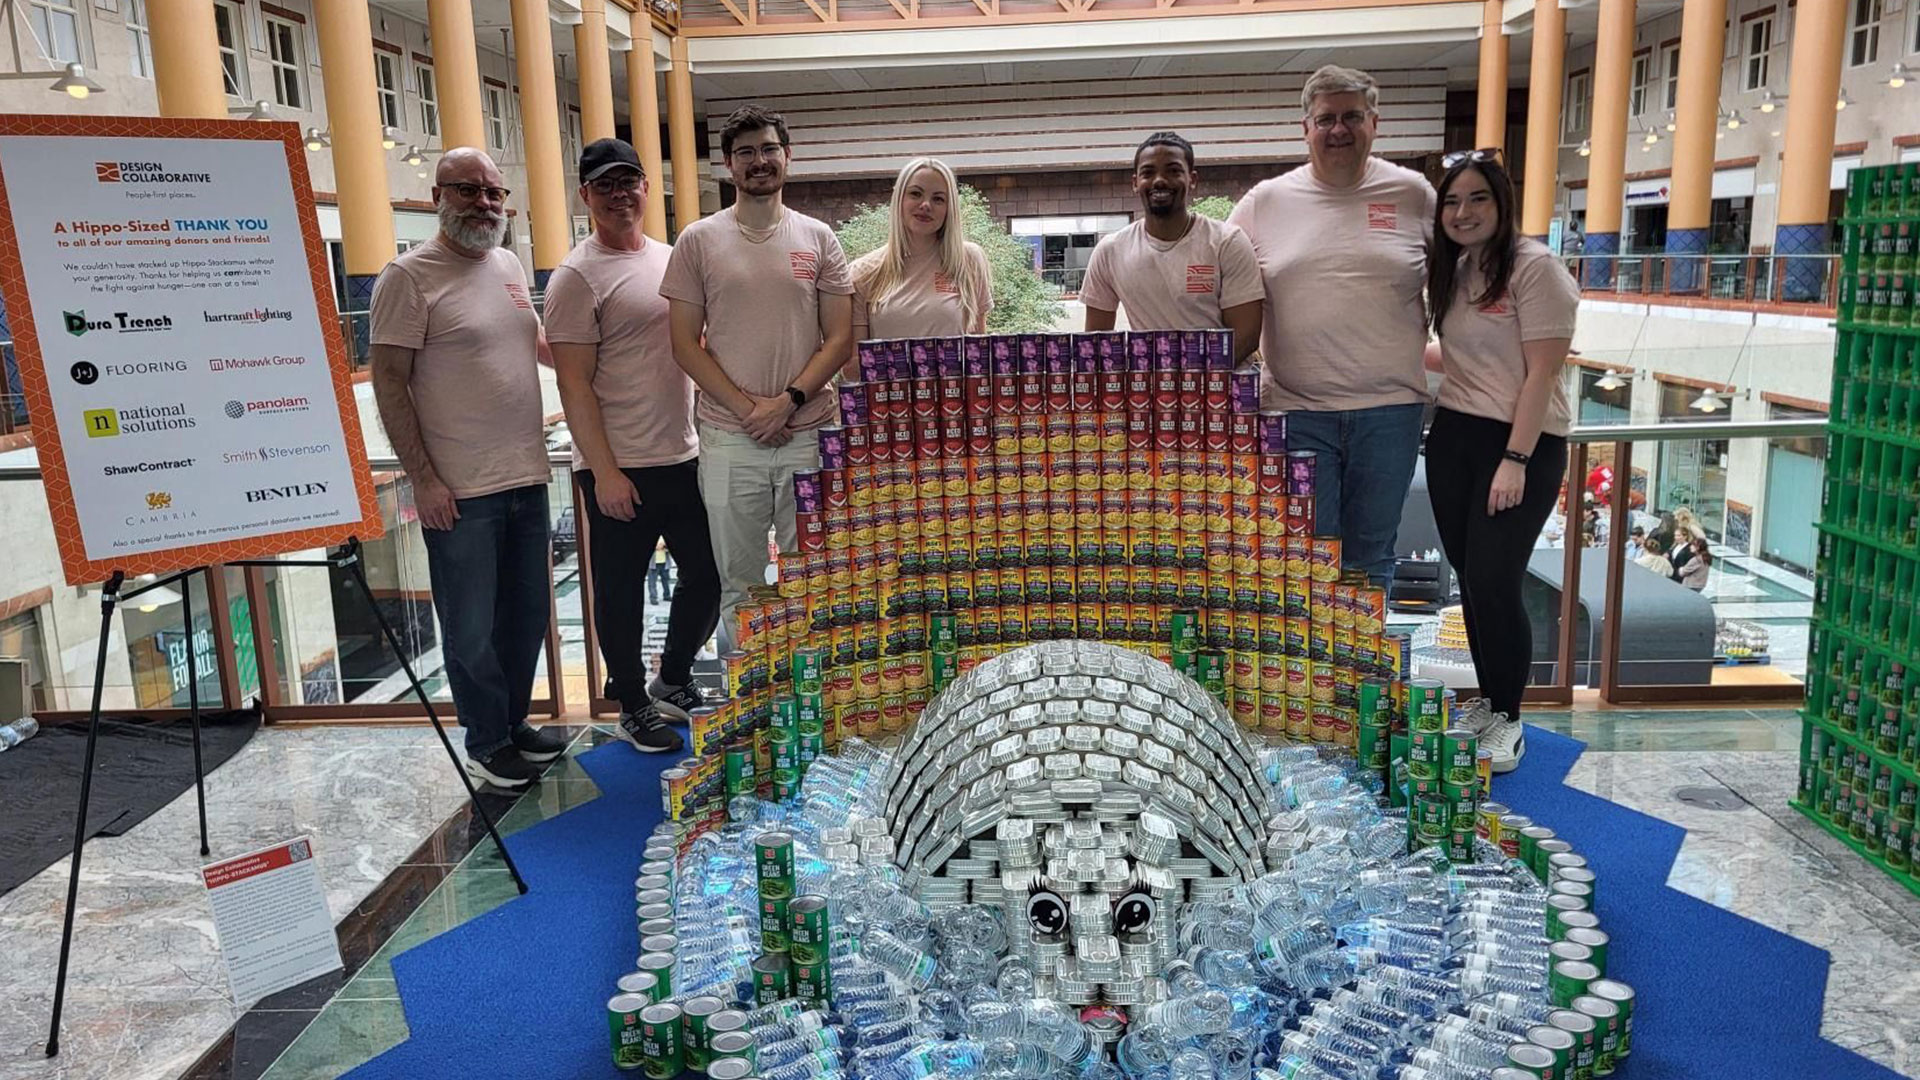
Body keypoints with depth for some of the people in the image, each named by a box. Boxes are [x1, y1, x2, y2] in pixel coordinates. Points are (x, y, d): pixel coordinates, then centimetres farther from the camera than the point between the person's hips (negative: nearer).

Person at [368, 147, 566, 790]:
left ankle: (515, 721, 33)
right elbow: (389, 383, -13)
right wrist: (422, 479, -16)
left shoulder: (510, 267, 11)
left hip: (527, 477, 7)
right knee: (472, 627, 5)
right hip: (459, 492, -7)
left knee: (527, 613, 16)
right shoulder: (410, 276, -10)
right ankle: (487, 742, 21)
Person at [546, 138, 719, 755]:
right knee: (621, 591, 7)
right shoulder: (577, 276, -10)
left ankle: (673, 681, 35)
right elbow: (574, 384, -13)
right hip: (619, 470, -7)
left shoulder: (672, 259, 11)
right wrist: (605, 471, -17)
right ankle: (632, 706, 25)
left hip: (687, 457, 7)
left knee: (708, 577, 14)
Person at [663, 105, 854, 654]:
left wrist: (788, 401, -12)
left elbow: (839, 337, 3)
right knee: (738, 583, 8)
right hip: (728, 438, -1)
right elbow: (685, 343, 0)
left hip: (809, 433, 1)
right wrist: (747, 408, -11)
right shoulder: (699, 241, 3)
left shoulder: (818, 238, 6)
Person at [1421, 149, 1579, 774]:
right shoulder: (1453, 271, 12)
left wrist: (1516, 459, -19)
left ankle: (1506, 719, 10)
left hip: (1521, 442, -7)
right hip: (1453, 438, 7)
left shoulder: (1534, 266, -10)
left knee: (1494, 582, -7)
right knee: (1470, 580, 10)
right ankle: (1486, 701, 25)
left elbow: (1543, 371, -15)